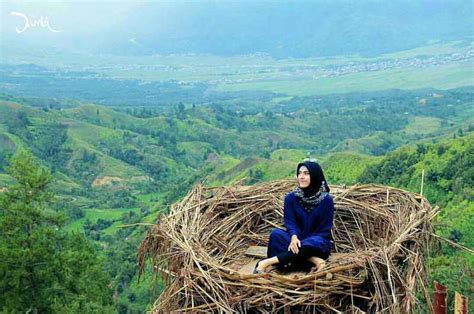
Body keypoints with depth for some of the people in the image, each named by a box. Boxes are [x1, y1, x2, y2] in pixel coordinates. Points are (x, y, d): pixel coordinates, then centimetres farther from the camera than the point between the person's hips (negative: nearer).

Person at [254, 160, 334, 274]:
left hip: (318, 245, -2)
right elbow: (290, 222, -8)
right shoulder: (291, 197, -1)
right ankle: (313, 260, -34)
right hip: (297, 239, 3)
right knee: (276, 234, -26)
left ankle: (269, 262, -38)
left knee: (314, 242, -38)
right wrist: (294, 237, -31)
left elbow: (324, 230, -10)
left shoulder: (326, 200, -9)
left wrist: (302, 243, -22)